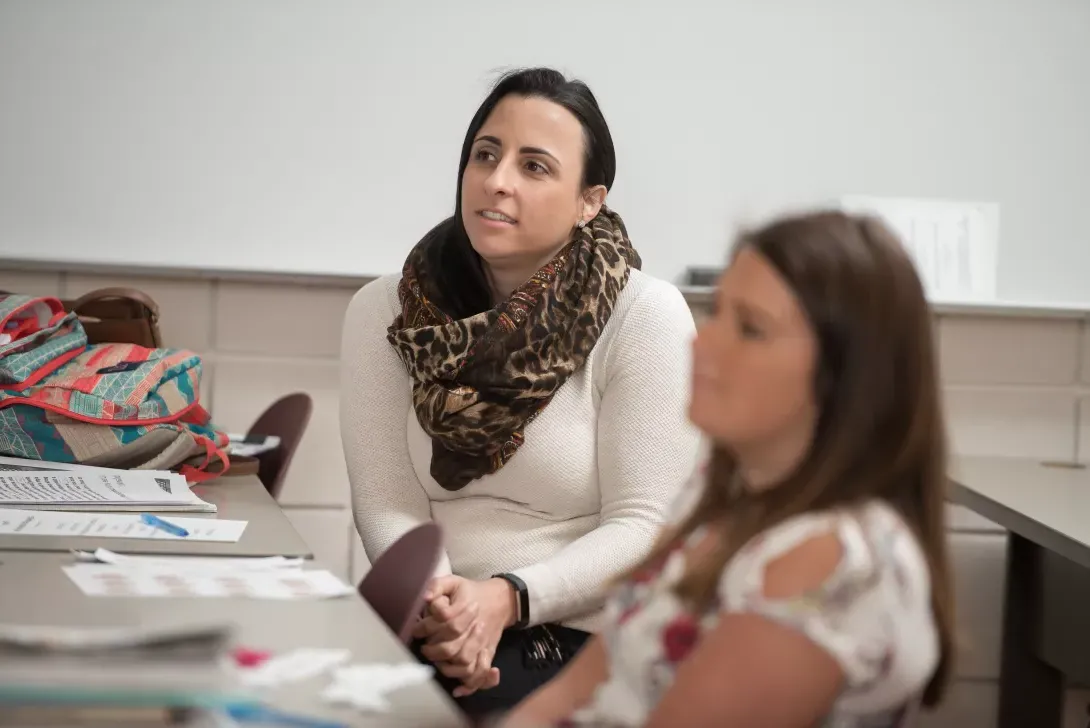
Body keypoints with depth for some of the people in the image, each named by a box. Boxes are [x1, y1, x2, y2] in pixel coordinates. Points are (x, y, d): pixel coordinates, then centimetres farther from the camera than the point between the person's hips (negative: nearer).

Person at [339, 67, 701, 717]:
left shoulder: (646, 317, -6)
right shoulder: (384, 312, 4)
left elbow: (645, 524, -9)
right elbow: (390, 507, -2)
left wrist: (507, 599, -23)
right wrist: (436, 600, -24)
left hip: (585, 642, -3)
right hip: (429, 636, 4)